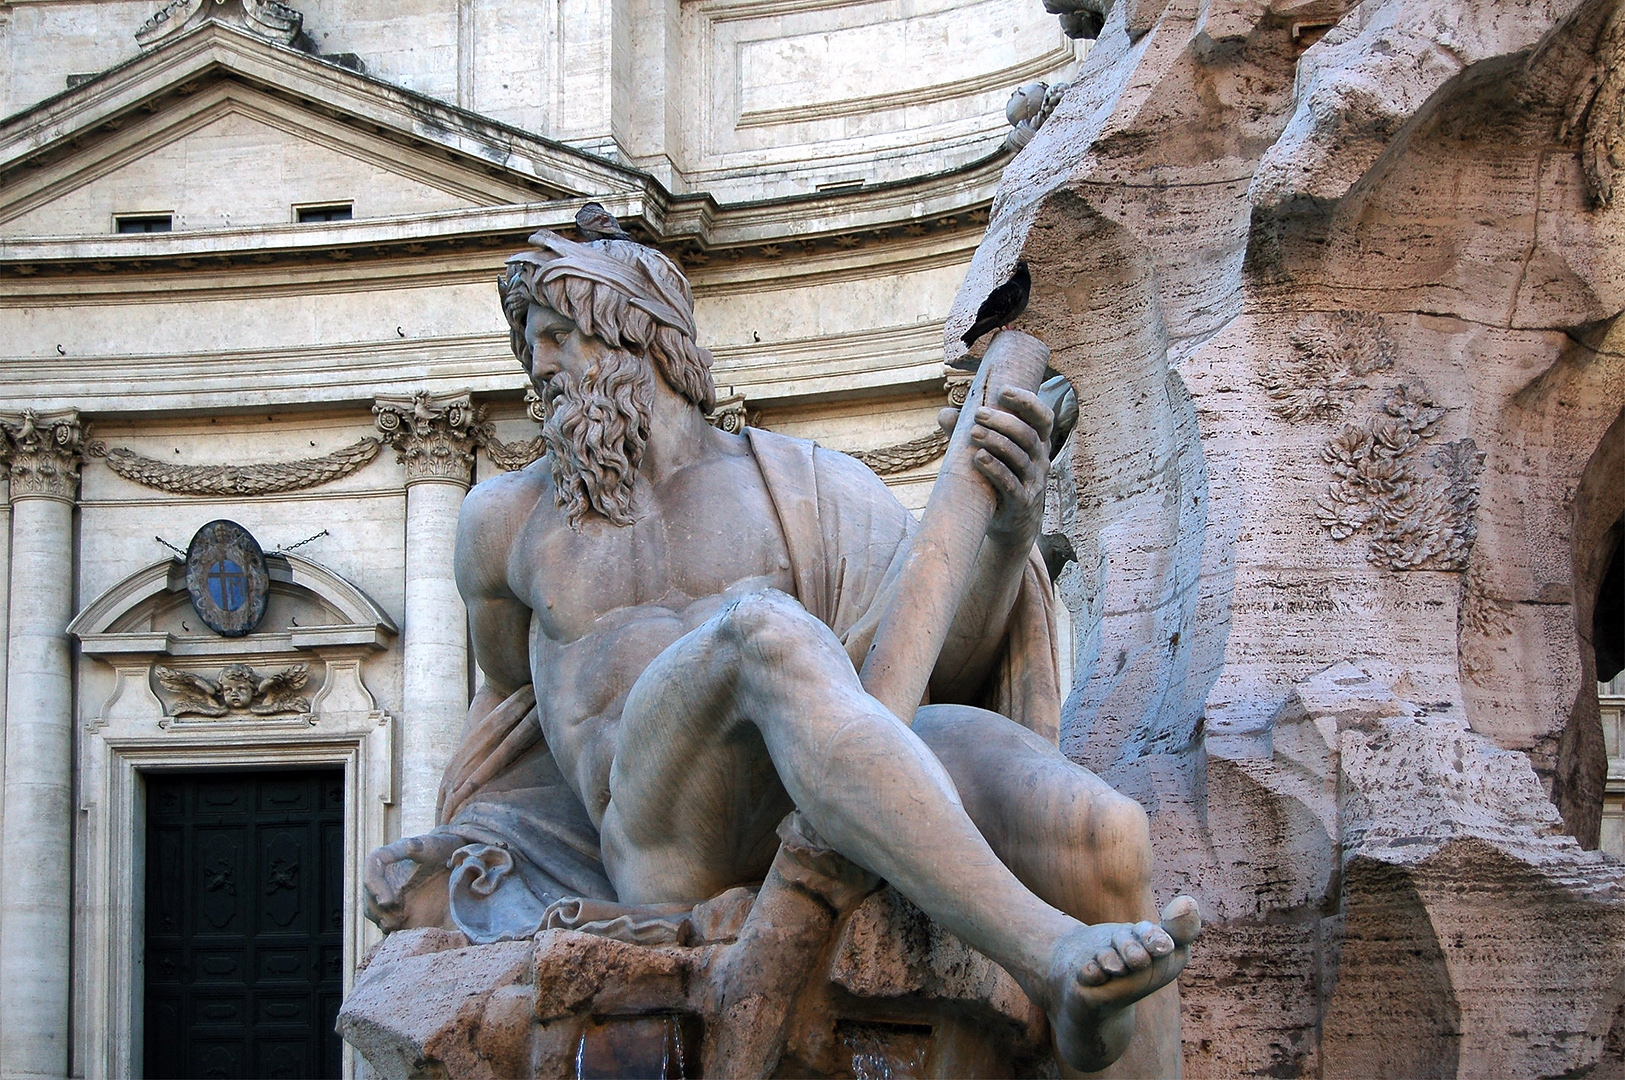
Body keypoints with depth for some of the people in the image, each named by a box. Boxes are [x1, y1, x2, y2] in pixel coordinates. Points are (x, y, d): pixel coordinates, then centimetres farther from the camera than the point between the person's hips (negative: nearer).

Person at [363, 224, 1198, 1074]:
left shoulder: (816, 487, 16)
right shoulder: (510, 520, 21)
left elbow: (943, 663, 6)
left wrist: (1009, 530, -12)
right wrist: (450, 849, 26)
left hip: (837, 832, 1)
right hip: (666, 838, -1)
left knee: (1099, 829, -33)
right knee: (762, 626, -37)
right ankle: (1051, 956, -49)